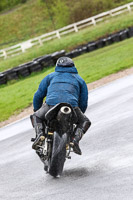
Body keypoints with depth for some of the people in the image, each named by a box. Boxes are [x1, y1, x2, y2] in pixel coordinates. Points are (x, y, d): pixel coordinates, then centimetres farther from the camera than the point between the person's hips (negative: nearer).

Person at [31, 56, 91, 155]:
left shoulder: (50, 76, 30)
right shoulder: (80, 79, 30)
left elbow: (38, 95, 28)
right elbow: (83, 102, 28)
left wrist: (37, 110, 44)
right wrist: (77, 116, 44)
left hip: (51, 105, 0)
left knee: (36, 117, 27)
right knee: (85, 122, 25)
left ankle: (39, 134, -4)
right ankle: (76, 139, -5)